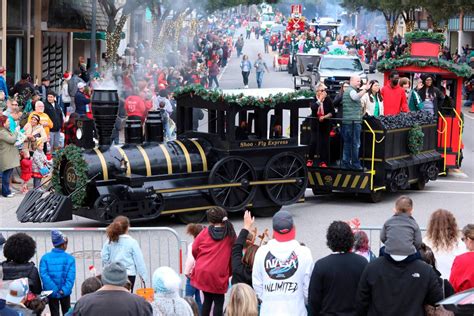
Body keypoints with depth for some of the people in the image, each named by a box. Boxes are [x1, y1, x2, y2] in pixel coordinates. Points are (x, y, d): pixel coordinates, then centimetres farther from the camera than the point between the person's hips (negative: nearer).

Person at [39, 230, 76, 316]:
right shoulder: (70, 258, -10)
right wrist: (64, 290, -19)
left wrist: (54, 290, -18)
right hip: (65, 293, 0)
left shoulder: (45, 258, -10)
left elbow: (44, 275, -19)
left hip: (51, 292, 0)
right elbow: (71, 277, -18)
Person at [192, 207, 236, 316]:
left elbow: (195, 249, 6)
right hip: (219, 274, -2)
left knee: (207, 299, 18)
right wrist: (229, 273, 12)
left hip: (202, 272, 2)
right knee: (219, 301, 8)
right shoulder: (230, 234, -1)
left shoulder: (205, 232, 0)